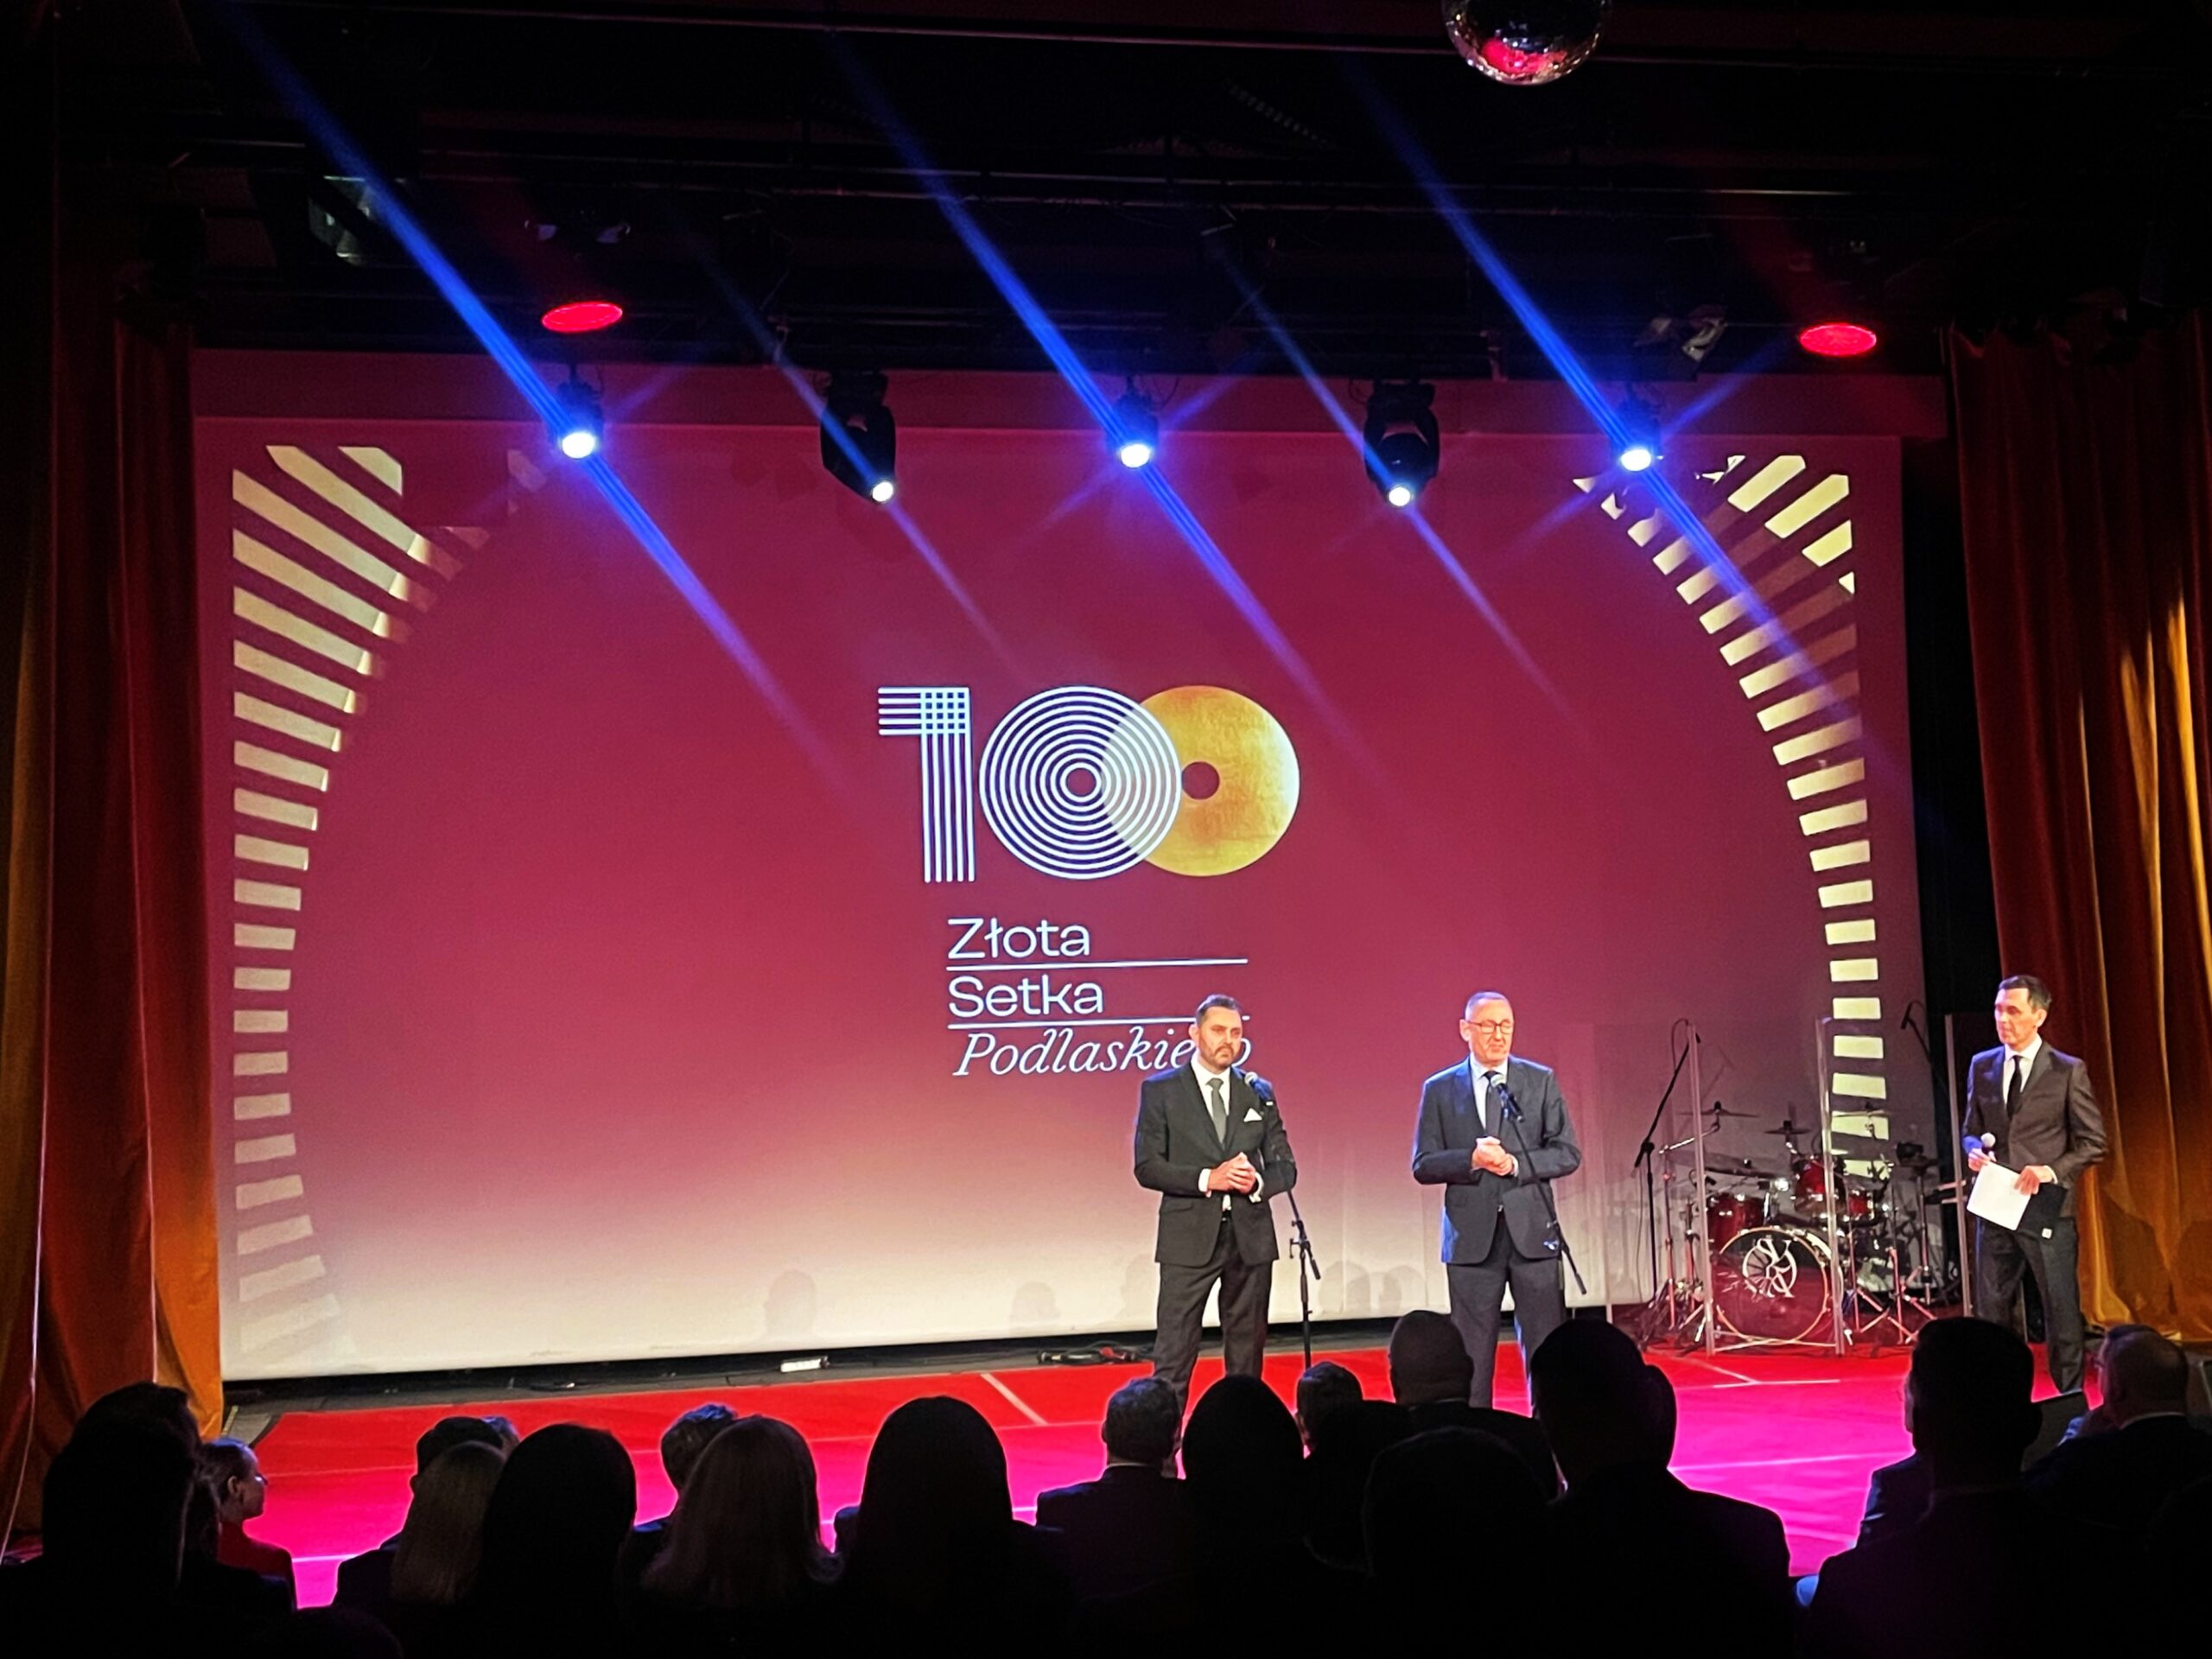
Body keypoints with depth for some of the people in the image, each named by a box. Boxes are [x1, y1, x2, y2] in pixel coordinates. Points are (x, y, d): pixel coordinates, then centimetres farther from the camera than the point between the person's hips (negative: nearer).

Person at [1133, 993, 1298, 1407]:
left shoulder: (1259, 1092, 10)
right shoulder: (1160, 1090, 0)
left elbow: (1285, 1166, 11)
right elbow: (1147, 1167, -6)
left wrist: (1258, 1182, -12)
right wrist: (1207, 1179, -18)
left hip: (1250, 1236, 4)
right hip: (1190, 1237, -3)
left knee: (1247, 1351, 10)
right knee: (1174, 1355, -4)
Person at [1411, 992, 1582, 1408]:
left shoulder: (1541, 1081, 6)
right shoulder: (1439, 1090, 5)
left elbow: (1568, 1153, 3)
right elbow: (1423, 1165, 2)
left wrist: (1517, 1164, -13)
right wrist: (1472, 1160, -16)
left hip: (1531, 1230, 0)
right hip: (1472, 1235, 0)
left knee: (1546, 1345, 3)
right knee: (1471, 1351, 5)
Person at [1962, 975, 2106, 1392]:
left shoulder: (2068, 1072, -3)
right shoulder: (1982, 1067, 9)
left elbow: (2092, 1141, -1)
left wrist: (2053, 1170, -16)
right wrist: (1975, 1150, -5)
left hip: (2046, 1207, -4)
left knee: (2061, 1310, 4)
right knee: (1991, 1309, 8)